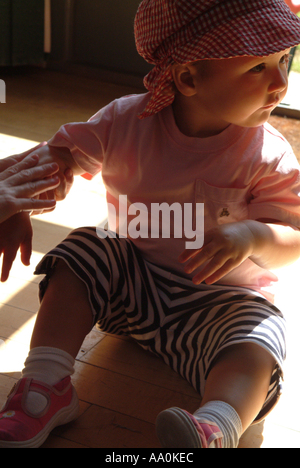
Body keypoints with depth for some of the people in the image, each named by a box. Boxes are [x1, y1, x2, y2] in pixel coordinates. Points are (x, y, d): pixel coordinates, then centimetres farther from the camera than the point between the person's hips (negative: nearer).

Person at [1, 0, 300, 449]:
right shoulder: (126, 121, -12)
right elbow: (59, 156, -2)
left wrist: (253, 235, -37)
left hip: (219, 296, -2)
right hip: (131, 279, 3)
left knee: (258, 344, -29)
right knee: (82, 253, -17)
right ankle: (47, 385, -18)